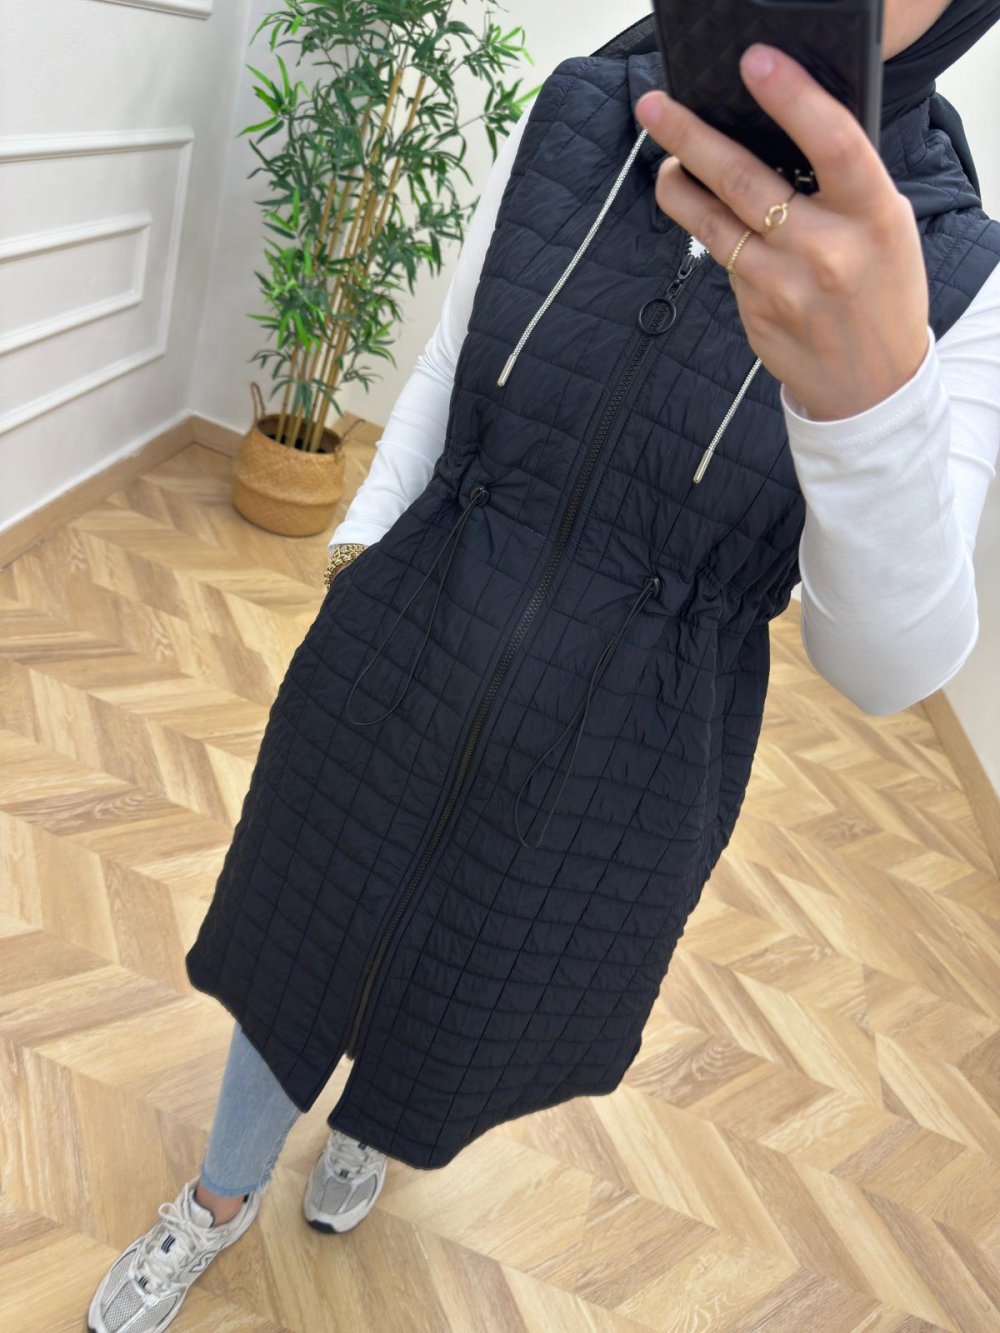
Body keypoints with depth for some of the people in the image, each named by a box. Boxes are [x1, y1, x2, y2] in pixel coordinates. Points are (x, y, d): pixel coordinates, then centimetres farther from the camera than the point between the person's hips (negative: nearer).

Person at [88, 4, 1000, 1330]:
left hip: (612, 766, -1)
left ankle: (373, 1126, 64)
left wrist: (870, 395, -43)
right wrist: (361, 550, 1)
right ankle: (221, 1198, 53)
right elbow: (450, 368, 4)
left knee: (477, 984, 25)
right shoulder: (573, 118, -10)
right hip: (398, 666, 2)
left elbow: (892, 660, -26)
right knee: (307, 934, 20)